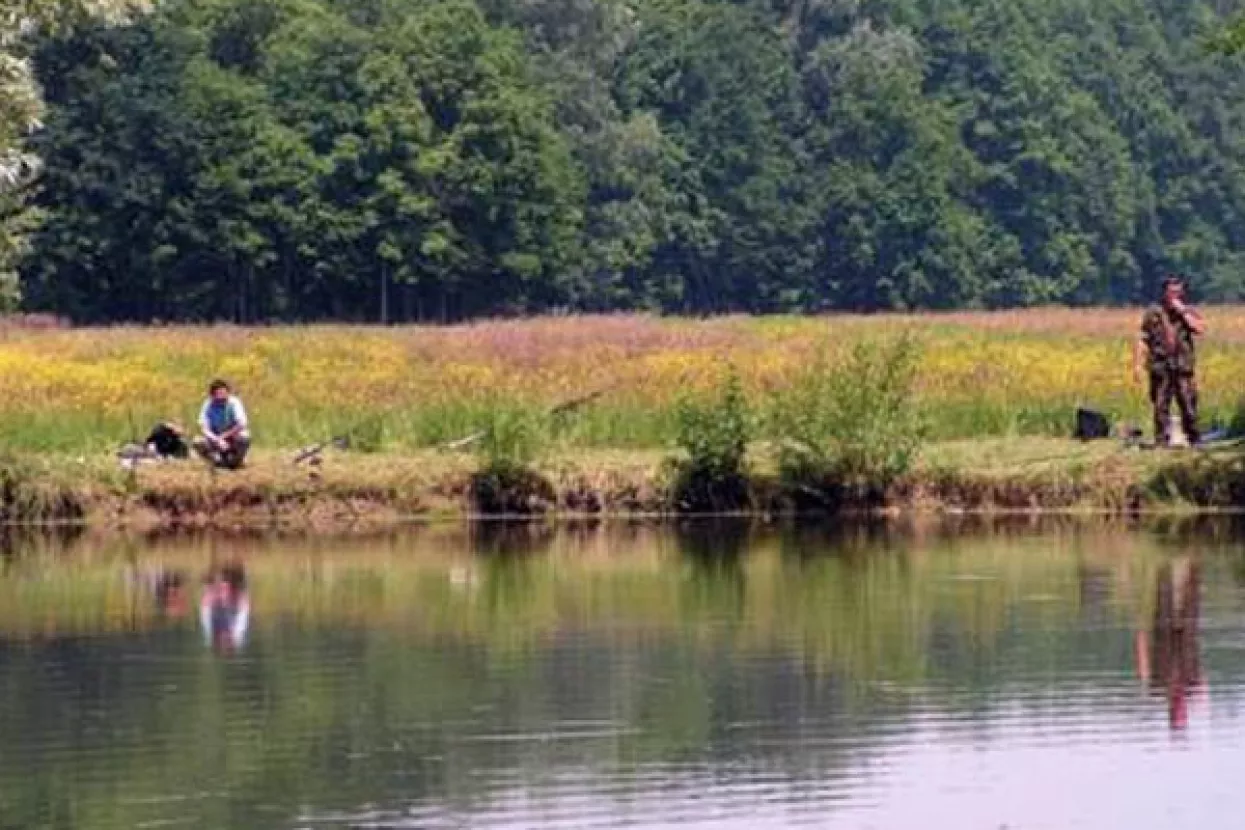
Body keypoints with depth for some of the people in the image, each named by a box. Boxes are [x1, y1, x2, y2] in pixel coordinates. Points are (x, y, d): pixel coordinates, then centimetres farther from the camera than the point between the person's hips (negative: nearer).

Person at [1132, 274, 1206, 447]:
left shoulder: (1188, 313, 8)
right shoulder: (1153, 313, 5)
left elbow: (1200, 329, -11)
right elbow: (1142, 340, 4)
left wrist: (1182, 311, -12)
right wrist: (1136, 365, -4)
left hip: (1184, 368, 0)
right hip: (1161, 368, 0)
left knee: (1189, 406, -2)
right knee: (1161, 407, 1)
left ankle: (1194, 440, 6)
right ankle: (1162, 442, 7)